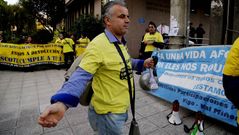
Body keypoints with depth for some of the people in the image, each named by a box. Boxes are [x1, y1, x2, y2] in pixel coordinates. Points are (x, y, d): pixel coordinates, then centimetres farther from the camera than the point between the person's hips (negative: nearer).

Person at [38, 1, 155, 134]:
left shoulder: (121, 43, 6)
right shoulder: (98, 45, -27)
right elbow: (81, 75, -33)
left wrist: (142, 63, 10)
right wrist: (62, 103, -46)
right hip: (108, 113, -9)